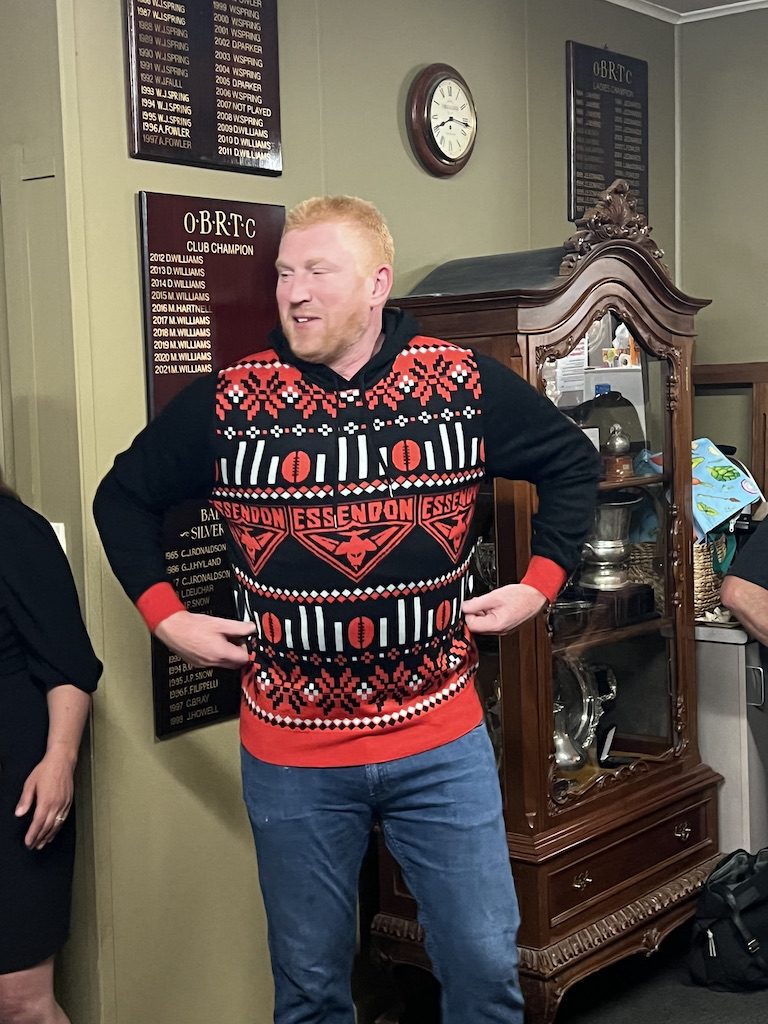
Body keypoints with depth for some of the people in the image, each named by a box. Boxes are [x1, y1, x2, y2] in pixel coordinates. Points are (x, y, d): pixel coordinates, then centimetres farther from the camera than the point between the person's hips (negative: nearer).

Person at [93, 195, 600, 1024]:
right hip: (292, 755, 0)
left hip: (442, 743, 0)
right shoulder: (226, 402, -5)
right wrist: (165, 616, 1)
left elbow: (572, 463, 11)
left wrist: (542, 582, 3)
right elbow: (124, 496, 9)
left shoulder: (466, 386, -4)